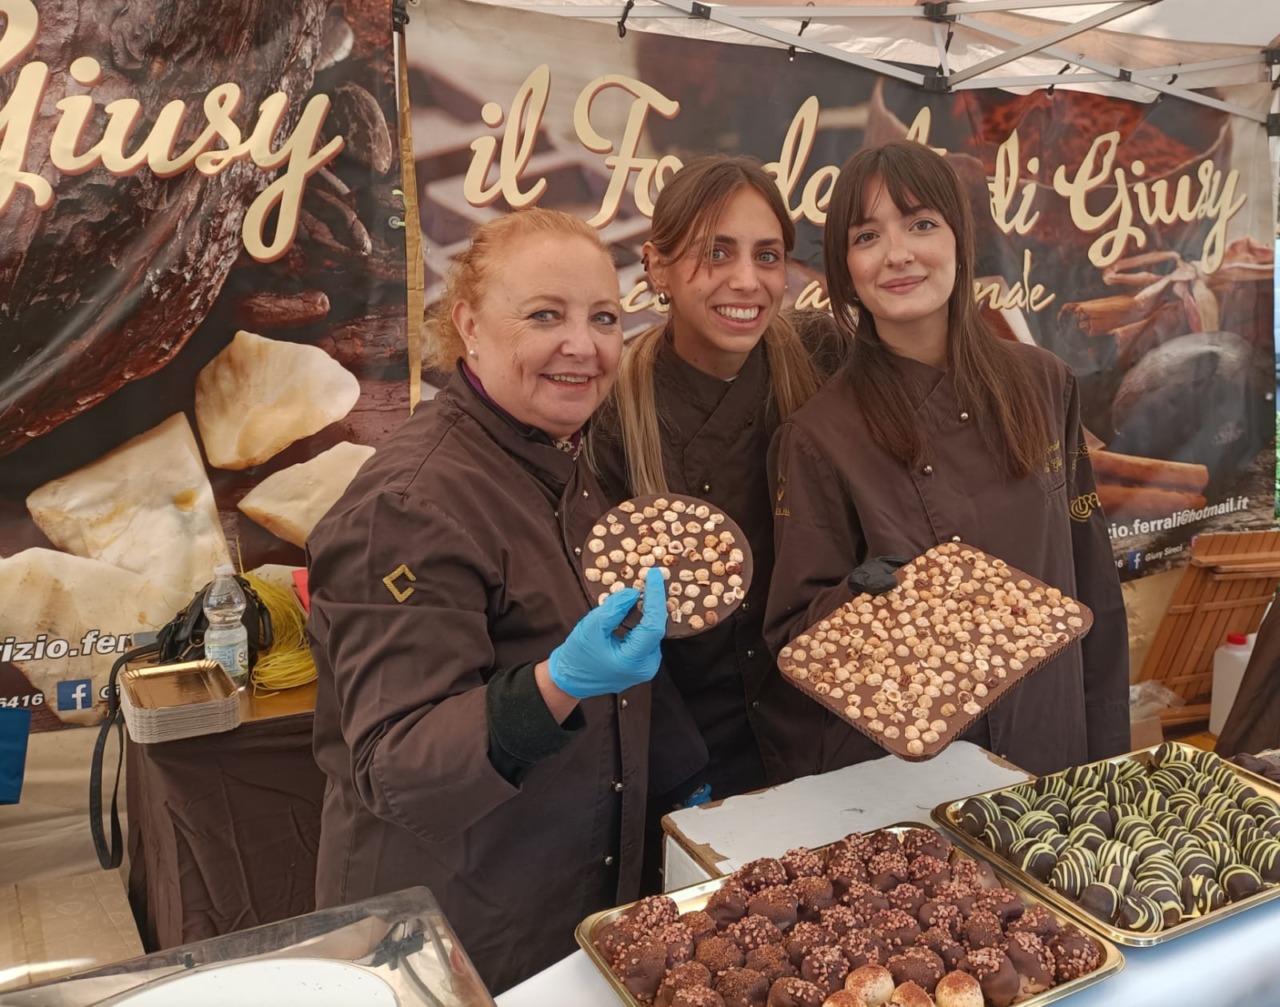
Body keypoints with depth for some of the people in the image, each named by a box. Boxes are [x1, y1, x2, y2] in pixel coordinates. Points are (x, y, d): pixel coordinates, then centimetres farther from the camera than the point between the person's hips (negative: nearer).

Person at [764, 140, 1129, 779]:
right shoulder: (819, 437, -15)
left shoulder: (1043, 386, -5)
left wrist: (1107, 757, 4)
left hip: (1050, 751, 4)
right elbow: (792, 635, -10)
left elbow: (1093, 585, 2)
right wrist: (857, 600, -30)